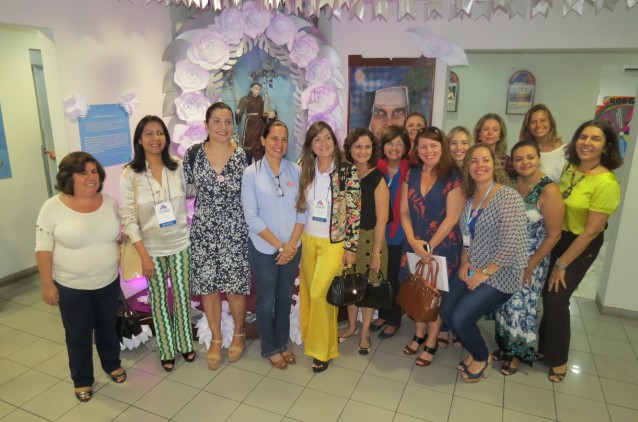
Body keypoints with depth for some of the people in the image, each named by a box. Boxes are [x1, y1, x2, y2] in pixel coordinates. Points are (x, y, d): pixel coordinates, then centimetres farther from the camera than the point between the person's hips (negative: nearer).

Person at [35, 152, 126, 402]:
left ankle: (112, 364, 44)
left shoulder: (110, 203, -4)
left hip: (108, 283, 3)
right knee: (78, 336, 13)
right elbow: (43, 249, -11)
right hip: (71, 287, -3)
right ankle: (82, 380, 34)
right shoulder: (53, 207, -14)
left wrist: (121, 264, 10)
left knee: (107, 327, 21)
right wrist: (47, 284, -11)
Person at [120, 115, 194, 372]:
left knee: (182, 296, 13)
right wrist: (143, 255, -14)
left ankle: (185, 344, 34)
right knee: (159, 300, 12)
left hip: (180, 244, 2)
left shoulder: (178, 168, -4)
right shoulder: (130, 175, -11)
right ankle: (166, 351, 31)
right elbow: (127, 218, -11)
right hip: (152, 248, -2)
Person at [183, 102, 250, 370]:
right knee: (207, 286, 9)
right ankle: (216, 339, 31)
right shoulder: (193, 154, -2)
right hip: (203, 230, 2)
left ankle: (238, 334, 32)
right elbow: (186, 190, 10)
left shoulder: (243, 156, -5)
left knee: (235, 287, 4)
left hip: (234, 230, -1)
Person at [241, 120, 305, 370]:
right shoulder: (251, 173, -9)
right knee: (266, 300, 11)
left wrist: (291, 244, -9)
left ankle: (283, 344, 36)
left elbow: (302, 209, 0)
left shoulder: (295, 171, -1)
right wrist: (279, 245, -13)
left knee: (285, 298, 16)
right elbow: (251, 216, -12)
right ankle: (270, 348, 31)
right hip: (264, 249, -3)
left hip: (292, 248, 3)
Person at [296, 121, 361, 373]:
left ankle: (323, 349, 10)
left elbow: (354, 211, -10)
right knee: (308, 291, 14)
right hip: (308, 239, 5)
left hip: (334, 242, -4)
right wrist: (298, 238, 9)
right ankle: (309, 335, 36)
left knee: (319, 293, -8)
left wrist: (351, 247, -10)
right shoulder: (305, 168, 2)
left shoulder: (348, 171, -11)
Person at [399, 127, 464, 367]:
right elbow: (404, 211, 4)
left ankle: (431, 343, 24)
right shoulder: (411, 175, 5)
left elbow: (452, 217, -13)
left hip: (443, 246, -4)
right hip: (414, 245, 4)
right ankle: (419, 334, 34)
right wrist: (414, 242, -9)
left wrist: (429, 246, -13)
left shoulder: (453, 177, -9)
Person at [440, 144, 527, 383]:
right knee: (446, 313, 0)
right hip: (472, 269, 7)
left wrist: (485, 272, -19)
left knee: (461, 318, -14)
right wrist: (464, 262, -1)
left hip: (500, 275, -7)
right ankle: (475, 351, 28)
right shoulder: (470, 197, 7)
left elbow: (512, 242, -23)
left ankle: (482, 358, 18)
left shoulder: (508, 197, -16)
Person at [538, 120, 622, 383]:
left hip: (581, 247, -6)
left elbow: (590, 232, -21)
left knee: (557, 299, 1)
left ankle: (558, 359, 23)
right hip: (556, 237, 6)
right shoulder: (570, 167, -3)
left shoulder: (606, 183, -23)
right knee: (547, 295, 12)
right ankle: (545, 346, 34)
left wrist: (561, 264, -15)